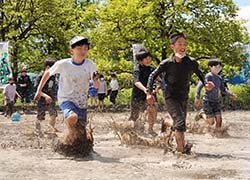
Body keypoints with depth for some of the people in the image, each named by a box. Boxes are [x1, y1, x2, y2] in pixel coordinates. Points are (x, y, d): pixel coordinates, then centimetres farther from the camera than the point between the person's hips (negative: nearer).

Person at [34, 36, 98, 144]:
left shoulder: (90, 65, -9)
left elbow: (96, 86, -10)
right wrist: (39, 91, 7)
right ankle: (70, 129, -3)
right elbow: (47, 73, 5)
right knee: (73, 117, -36)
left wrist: (95, 79, -33)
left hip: (82, 103, 3)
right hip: (66, 99, -3)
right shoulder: (63, 64, -13)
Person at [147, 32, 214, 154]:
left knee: (179, 125, 13)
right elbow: (153, 76, 2)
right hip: (171, 97, -4)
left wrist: (206, 84, -8)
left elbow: (200, 74, 13)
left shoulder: (191, 63, -4)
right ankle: (181, 149, -28)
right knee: (180, 120, -24)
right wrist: (149, 93, -7)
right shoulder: (167, 63, -9)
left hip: (184, 98, 4)